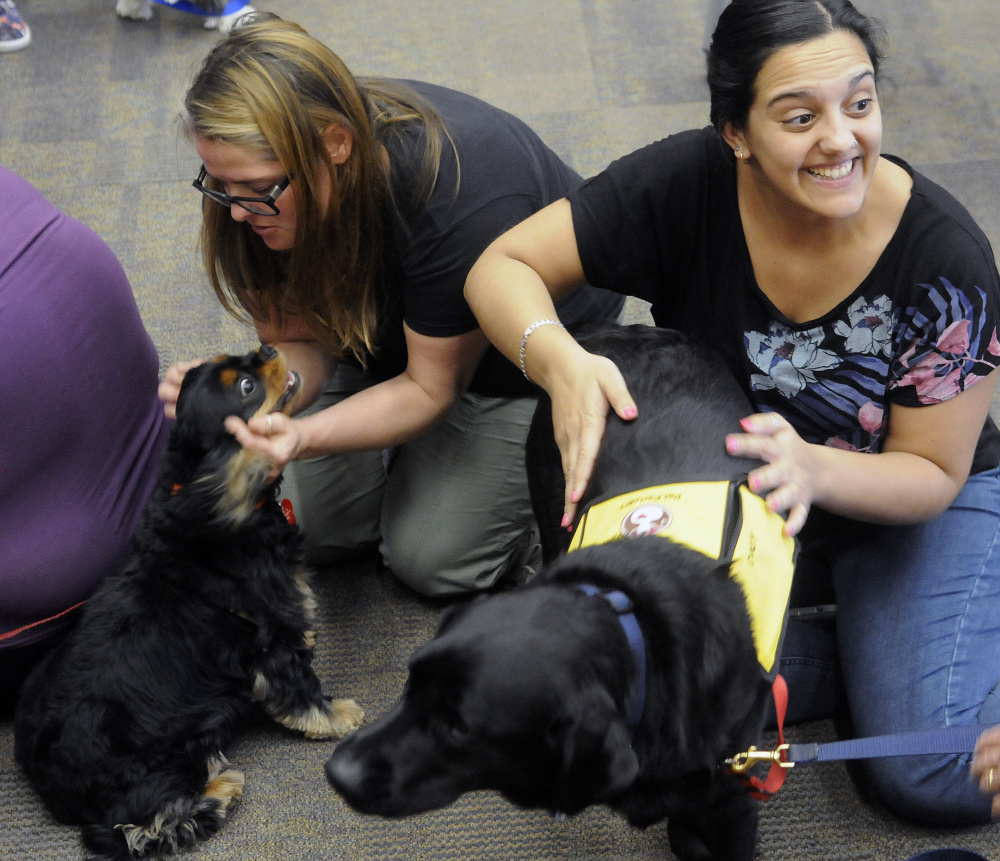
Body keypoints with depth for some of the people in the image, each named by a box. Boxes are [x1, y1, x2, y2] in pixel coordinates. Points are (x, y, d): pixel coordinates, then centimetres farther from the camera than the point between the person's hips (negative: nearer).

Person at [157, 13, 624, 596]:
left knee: (432, 560, -7)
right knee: (316, 535, 0)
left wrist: (302, 436, -45)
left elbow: (430, 388, -28)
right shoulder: (268, 167, -25)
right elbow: (297, 343, -18)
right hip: (387, 329, 5)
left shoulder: (463, 202, -42)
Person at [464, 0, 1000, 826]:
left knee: (933, 776, -20)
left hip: (902, 502, -2)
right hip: (725, 489, 3)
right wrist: (559, 357, -41)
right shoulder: (688, 183, -24)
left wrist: (813, 469, -40)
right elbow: (502, 267, -18)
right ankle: (868, 651, -1)